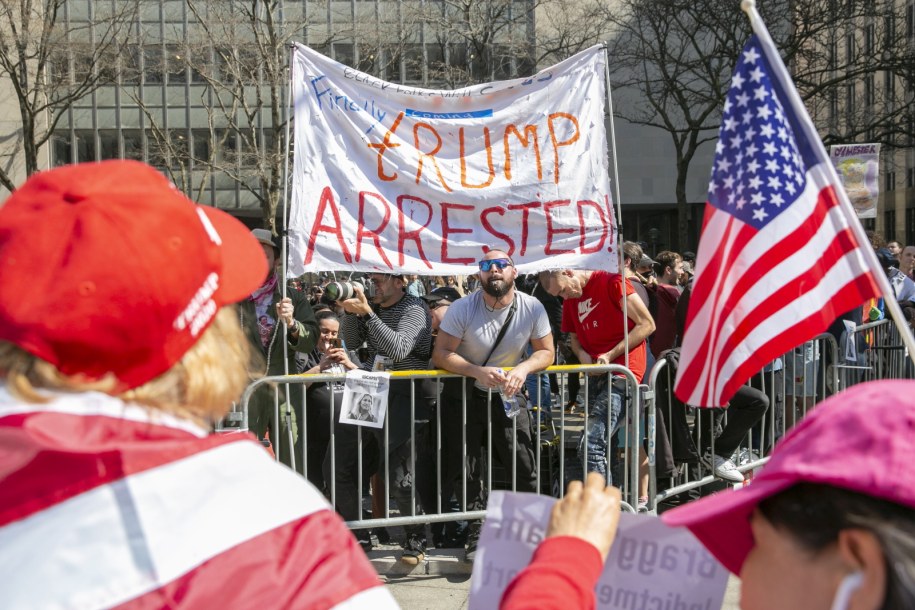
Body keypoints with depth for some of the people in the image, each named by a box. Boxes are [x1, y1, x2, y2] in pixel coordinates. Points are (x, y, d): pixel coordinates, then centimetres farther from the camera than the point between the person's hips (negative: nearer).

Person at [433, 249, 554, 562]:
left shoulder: (532, 308, -11)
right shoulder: (462, 309, -17)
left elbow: (545, 351, -3)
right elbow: (441, 353, -17)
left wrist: (523, 368, -24)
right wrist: (479, 372, -31)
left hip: (507, 393, 2)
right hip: (464, 392, -1)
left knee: (524, 466, -3)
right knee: (467, 467, -2)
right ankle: (477, 534, 12)